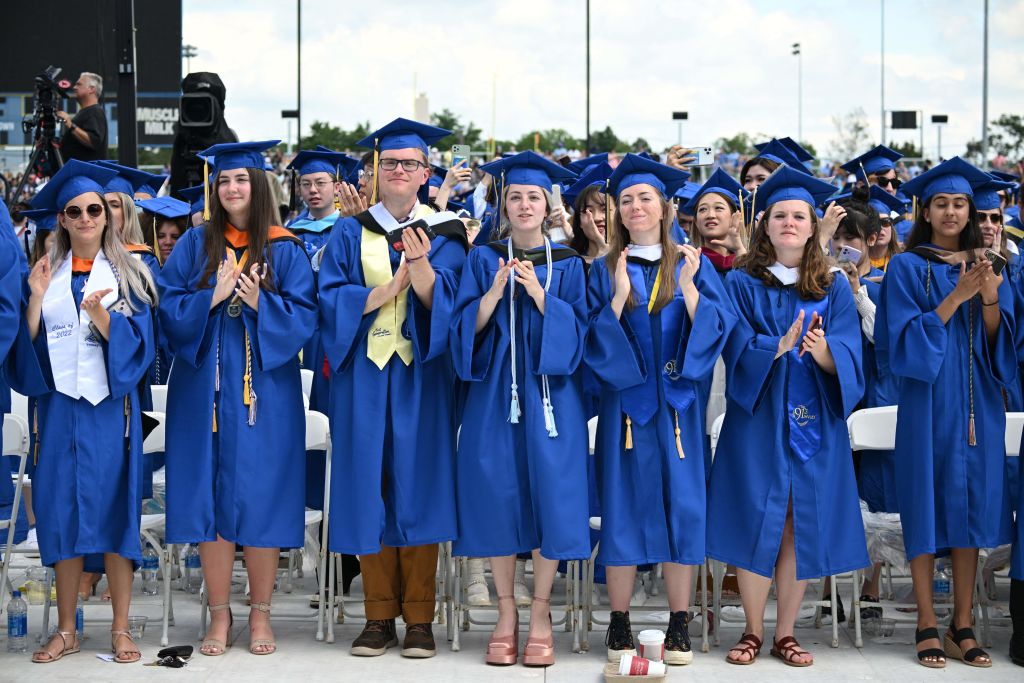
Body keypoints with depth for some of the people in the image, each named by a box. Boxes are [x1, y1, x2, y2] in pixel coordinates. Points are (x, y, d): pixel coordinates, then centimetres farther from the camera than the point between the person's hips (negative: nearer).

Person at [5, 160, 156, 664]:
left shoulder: (127, 273, 5)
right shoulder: (46, 272, 10)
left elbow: (139, 341, -5)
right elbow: (29, 344, 5)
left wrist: (101, 315, -21)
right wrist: (36, 299, -10)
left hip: (109, 405, -2)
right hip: (59, 402, 2)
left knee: (113, 508, -1)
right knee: (62, 512, 2)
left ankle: (121, 629, 5)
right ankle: (66, 631, 11)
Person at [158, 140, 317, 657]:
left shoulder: (284, 250, 3)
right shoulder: (195, 245, 7)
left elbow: (304, 315, -2)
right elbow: (168, 307, 1)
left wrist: (260, 303, -17)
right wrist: (211, 298, -14)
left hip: (264, 389, -1)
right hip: (205, 387, 1)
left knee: (261, 497, 0)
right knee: (211, 498, 1)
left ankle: (260, 614, 13)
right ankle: (219, 614, 12)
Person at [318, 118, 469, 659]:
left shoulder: (443, 235, 8)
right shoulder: (349, 235, 10)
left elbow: (444, 303, -6)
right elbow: (331, 299, -2)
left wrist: (421, 266, -24)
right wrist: (388, 289, -13)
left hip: (420, 376, -1)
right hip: (365, 377, 1)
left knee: (417, 487, -2)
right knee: (370, 490, 0)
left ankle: (419, 618, 5)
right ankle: (380, 616, 8)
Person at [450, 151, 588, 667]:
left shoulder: (567, 264, 7)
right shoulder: (484, 260, 7)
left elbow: (577, 330, -3)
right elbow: (467, 327, 0)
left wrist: (538, 293, -15)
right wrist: (495, 290, -16)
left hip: (549, 393, 0)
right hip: (494, 393, 0)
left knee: (549, 496, -4)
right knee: (498, 497, 0)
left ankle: (540, 616, 7)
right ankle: (506, 613, 12)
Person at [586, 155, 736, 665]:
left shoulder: (692, 265, 6)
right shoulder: (604, 271, 6)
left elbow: (717, 329, -4)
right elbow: (594, 341, -4)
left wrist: (689, 289, -17)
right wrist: (618, 297, -15)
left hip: (678, 405, 0)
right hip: (625, 403, 0)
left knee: (682, 507, 0)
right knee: (624, 508, 1)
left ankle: (679, 624, 9)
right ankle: (619, 624, 10)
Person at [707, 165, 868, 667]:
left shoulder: (833, 290, 8)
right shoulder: (742, 284, 3)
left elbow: (849, 358, -3)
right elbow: (739, 350, -9)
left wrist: (822, 352, -25)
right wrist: (778, 345, -27)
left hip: (813, 426, 2)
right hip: (758, 422, -2)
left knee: (802, 529, 2)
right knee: (756, 525, -3)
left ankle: (785, 633, 12)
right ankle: (753, 631, 9)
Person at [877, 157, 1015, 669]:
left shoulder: (987, 266, 12)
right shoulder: (908, 267, 0)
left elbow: (999, 339, 6)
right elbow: (908, 339, -10)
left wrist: (990, 297, -12)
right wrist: (955, 296, -18)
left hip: (978, 403, 4)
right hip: (929, 401, -4)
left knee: (971, 505, 3)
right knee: (928, 507, -3)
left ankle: (963, 626, 9)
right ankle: (928, 626, 4)